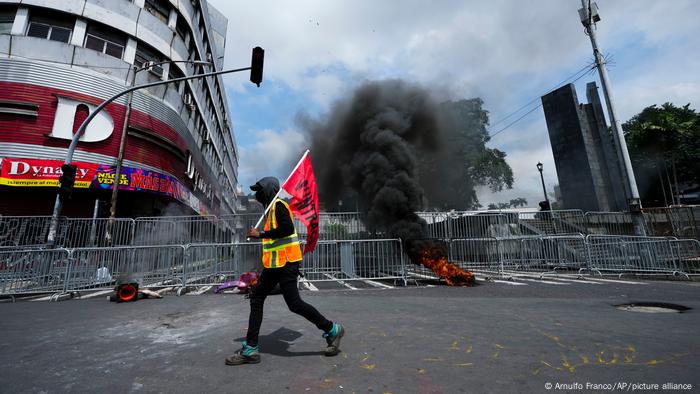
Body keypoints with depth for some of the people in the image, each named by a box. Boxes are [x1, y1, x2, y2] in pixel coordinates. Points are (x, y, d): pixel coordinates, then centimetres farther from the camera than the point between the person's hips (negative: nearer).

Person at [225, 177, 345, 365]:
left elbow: (287, 229, -24)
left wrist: (260, 234, -16)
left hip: (285, 263, -10)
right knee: (256, 298, 11)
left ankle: (332, 330, 9)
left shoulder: (278, 205, -10)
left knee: (294, 303, -8)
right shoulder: (272, 208, 20)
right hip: (275, 264, 10)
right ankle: (250, 349, 20)